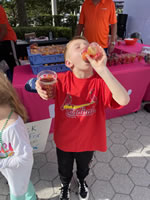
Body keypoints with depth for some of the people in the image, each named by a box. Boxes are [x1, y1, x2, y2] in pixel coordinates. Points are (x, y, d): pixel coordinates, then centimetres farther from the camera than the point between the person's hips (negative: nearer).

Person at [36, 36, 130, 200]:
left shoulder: (100, 80, -25)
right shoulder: (62, 80, -21)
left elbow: (123, 100, -39)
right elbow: (49, 94, -6)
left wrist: (101, 69, -48)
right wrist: (41, 88, -30)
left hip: (88, 141, 0)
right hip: (64, 140, 0)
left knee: (84, 167, 34)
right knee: (64, 170, 31)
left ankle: (82, 181, 72)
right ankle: (65, 184, 69)